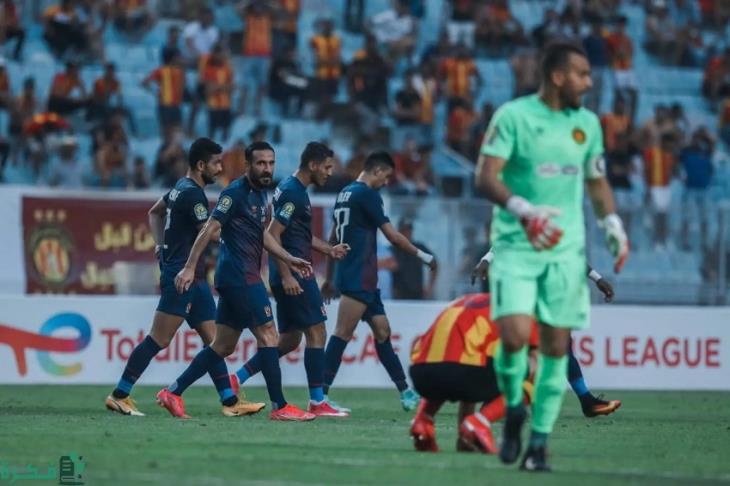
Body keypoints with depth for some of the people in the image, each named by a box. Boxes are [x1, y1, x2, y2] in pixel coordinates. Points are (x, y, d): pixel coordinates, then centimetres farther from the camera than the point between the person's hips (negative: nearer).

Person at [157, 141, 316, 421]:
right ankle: (280, 407, -5)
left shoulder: (260, 194, 16)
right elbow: (210, 229, -16)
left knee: (223, 346, 10)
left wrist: (289, 259, 24)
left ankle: (173, 393, 12)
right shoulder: (236, 192, -12)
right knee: (268, 335, -8)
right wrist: (190, 268, -21)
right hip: (239, 275, -10)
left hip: (241, 277, 10)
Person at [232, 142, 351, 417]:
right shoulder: (292, 192, -15)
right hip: (293, 275, -10)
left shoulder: (294, 190, 17)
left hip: (289, 277, 10)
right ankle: (317, 403, -4)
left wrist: (328, 250, 19)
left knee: (289, 339, 13)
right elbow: (273, 234, -20)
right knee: (316, 333, -6)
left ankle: (236, 379, 13)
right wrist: (286, 275, -22)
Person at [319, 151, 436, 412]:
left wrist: (330, 278, 27)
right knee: (343, 333, -13)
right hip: (359, 278, -10)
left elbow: (333, 238, 22)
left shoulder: (345, 193, 16)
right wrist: (423, 256, 0)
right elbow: (392, 236, -11)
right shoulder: (367, 195, -10)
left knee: (381, 330, 12)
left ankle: (405, 393, 15)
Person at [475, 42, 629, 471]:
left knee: (556, 344, 0)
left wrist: (613, 224, 8)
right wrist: (522, 209, -28)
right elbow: (486, 176, -12)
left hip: (566, 249, 4)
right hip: (516, 245, -4)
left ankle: (539, 441, 11)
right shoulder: (514, 116, -7)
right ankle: (514, 411, 10)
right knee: (514, 335, -19)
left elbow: (597, 182, 22)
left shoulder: (587, 123, 9)